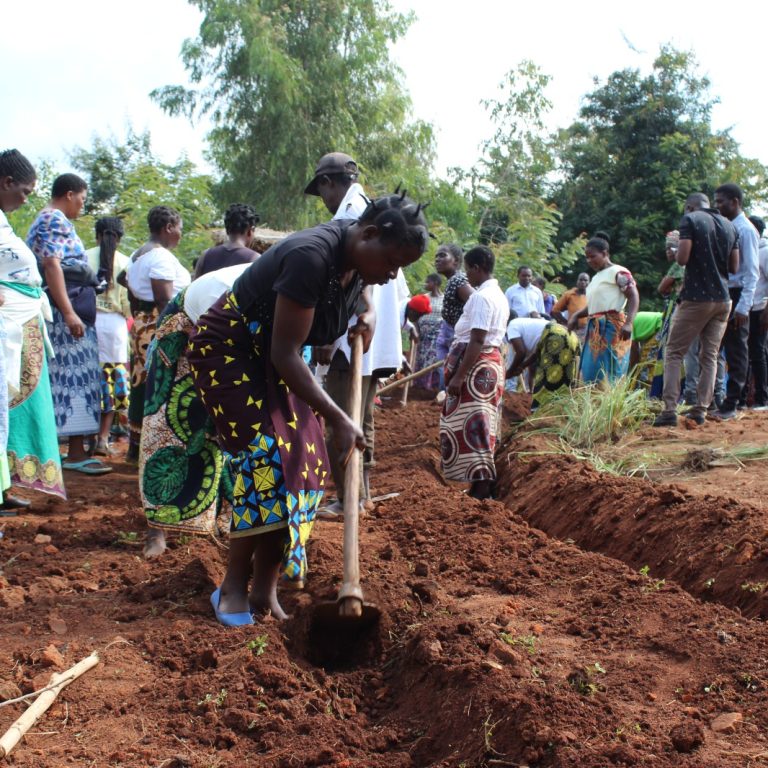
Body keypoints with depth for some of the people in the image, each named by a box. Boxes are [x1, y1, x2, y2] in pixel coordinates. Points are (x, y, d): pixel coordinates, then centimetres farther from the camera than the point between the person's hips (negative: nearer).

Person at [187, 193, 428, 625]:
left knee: (306, 466, -2)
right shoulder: (312, 257, -32)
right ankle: (233, 588, -9)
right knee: (267, 459, -21)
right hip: (227, 349, -8)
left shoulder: (359, 257, -6)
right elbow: (286, 353, -31)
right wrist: (338, 419, -30)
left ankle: (265, 589, 2)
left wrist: (368, 314, 2)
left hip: (273, 357, 9)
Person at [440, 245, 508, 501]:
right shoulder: (498, 295, 15)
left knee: (469, 426, -6)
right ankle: (485, 484, 20)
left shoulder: (481, 297, -16)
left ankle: (480, 490, -6)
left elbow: (476, 341, -22)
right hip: (492, 362, 10)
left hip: (476, 366, -10)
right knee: (480, 425, 14)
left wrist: (458, 376, -22)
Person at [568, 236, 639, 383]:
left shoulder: (618, 272, -5)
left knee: (608, 370, -11)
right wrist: (576, 316, 13)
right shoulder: (596, 277, 21)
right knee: (591, 370, 5)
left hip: (612, 327, -9)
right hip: (595, 329, 9)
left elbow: (634, 297, -14)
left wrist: (628, 323, -26)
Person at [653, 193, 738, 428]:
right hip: (723, 299, 5)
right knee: (710, 356, 10)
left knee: (674, 353, 1)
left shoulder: (690, 220, -6)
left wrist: (674, 252, 5)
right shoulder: (730, 226, 11)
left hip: (696, 298, -5)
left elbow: (682, 258, -16)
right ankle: (701, 410, 6)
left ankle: (670, 410, -7)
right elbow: (734, 267, 10)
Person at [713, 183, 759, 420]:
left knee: (736, 352, 0)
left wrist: (743, 307, -20)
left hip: (735, 296, -8)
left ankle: (730, 405, 4)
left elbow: (752, 272, -15)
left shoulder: (746, 230, -10)